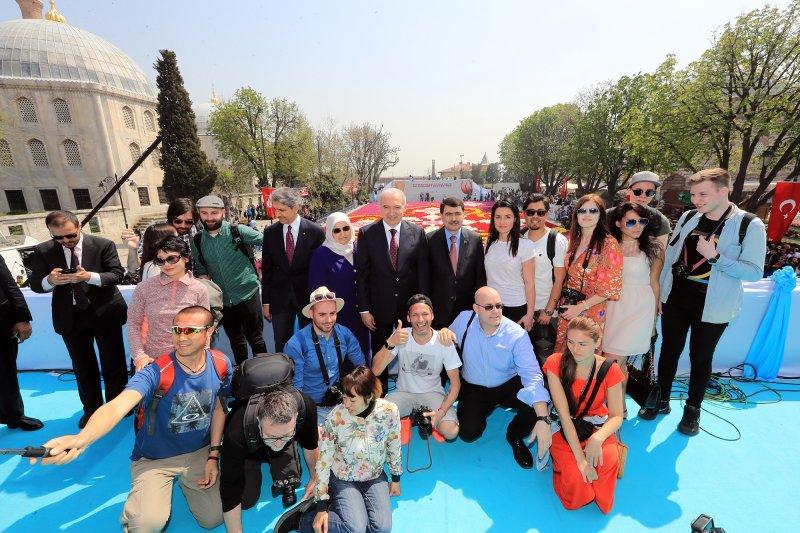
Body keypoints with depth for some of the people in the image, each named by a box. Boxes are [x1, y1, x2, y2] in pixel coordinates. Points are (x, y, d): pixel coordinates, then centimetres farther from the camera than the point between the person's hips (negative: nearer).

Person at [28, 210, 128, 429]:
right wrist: (50, 281, -22)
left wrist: (89, 276, -29)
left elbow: (117, 274, -12)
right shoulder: (43, 251, -1)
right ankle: (92, 408, 33)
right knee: (83, 367, 15)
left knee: (113, 363, 9)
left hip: (104, 312, -2)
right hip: (70, 317, 3)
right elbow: (35, 284, 1)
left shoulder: (103, 245, -9)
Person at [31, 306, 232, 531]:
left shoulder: (221, 365, -16)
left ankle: (183, 480, 35)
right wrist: (80, 439, -64)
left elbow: (218, 408, -2)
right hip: (154, 458, -3)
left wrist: (213, 456, -2)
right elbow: (117, 406, -44)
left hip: (198, 453, 3)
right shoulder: (156, 373, -28)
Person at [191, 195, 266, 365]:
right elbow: (200, 269, 15)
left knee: (255, 338, 6)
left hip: (247, 294, -4)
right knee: (236, 342, 19)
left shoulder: (238, 231, -10)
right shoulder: (196, 241, 3)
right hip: (223, 300, 4)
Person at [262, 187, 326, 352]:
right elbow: (267, 269, 5)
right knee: (281, 345, 12)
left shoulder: (315, 232, -9)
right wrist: (266, 301, 5)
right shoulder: (270, 233, 0)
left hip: (308, 295, -2)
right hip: (279, 297, 2)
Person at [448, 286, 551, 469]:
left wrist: (542, 419, -41)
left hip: (508, 385, -1)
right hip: (473, 388, 1)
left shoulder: (517, 334, -22)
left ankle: (515, 435, 7)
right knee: (468, 433, -17)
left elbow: (532, 374, -31)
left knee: (535, 404, -29)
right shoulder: (464, 319, -15)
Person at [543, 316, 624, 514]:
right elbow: (564, 414, -20)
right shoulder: (555, 363, -17)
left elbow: (616, 416, -8)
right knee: (575, 477, -28)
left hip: (597, 427, 2)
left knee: (609, 461, -29)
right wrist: (580, 458, -26)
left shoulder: (609, 370, -10)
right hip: (564, 429, -2)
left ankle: (599, 501, 2)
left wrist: (598, 438, -29)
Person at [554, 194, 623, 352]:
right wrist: (561, 301, 4)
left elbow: (612, 287, -15)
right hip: (567, 308, 5)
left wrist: (580, 307, -15)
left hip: (591, 311, -5)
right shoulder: (574, 240, 5)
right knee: (562, 353, 14)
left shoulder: (608, 244, -13)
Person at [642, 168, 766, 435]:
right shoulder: (688, 218, 1)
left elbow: (755, 272, -12)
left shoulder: (750, 225, -9)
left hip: (712, 306, -3)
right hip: (676, 300, 3)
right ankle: (662, 401, 31)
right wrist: (660, 292, 7)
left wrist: (715, 256, -25)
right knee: (669, 351, 13)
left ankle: (693, 409, 32)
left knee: (701, 358, 12)